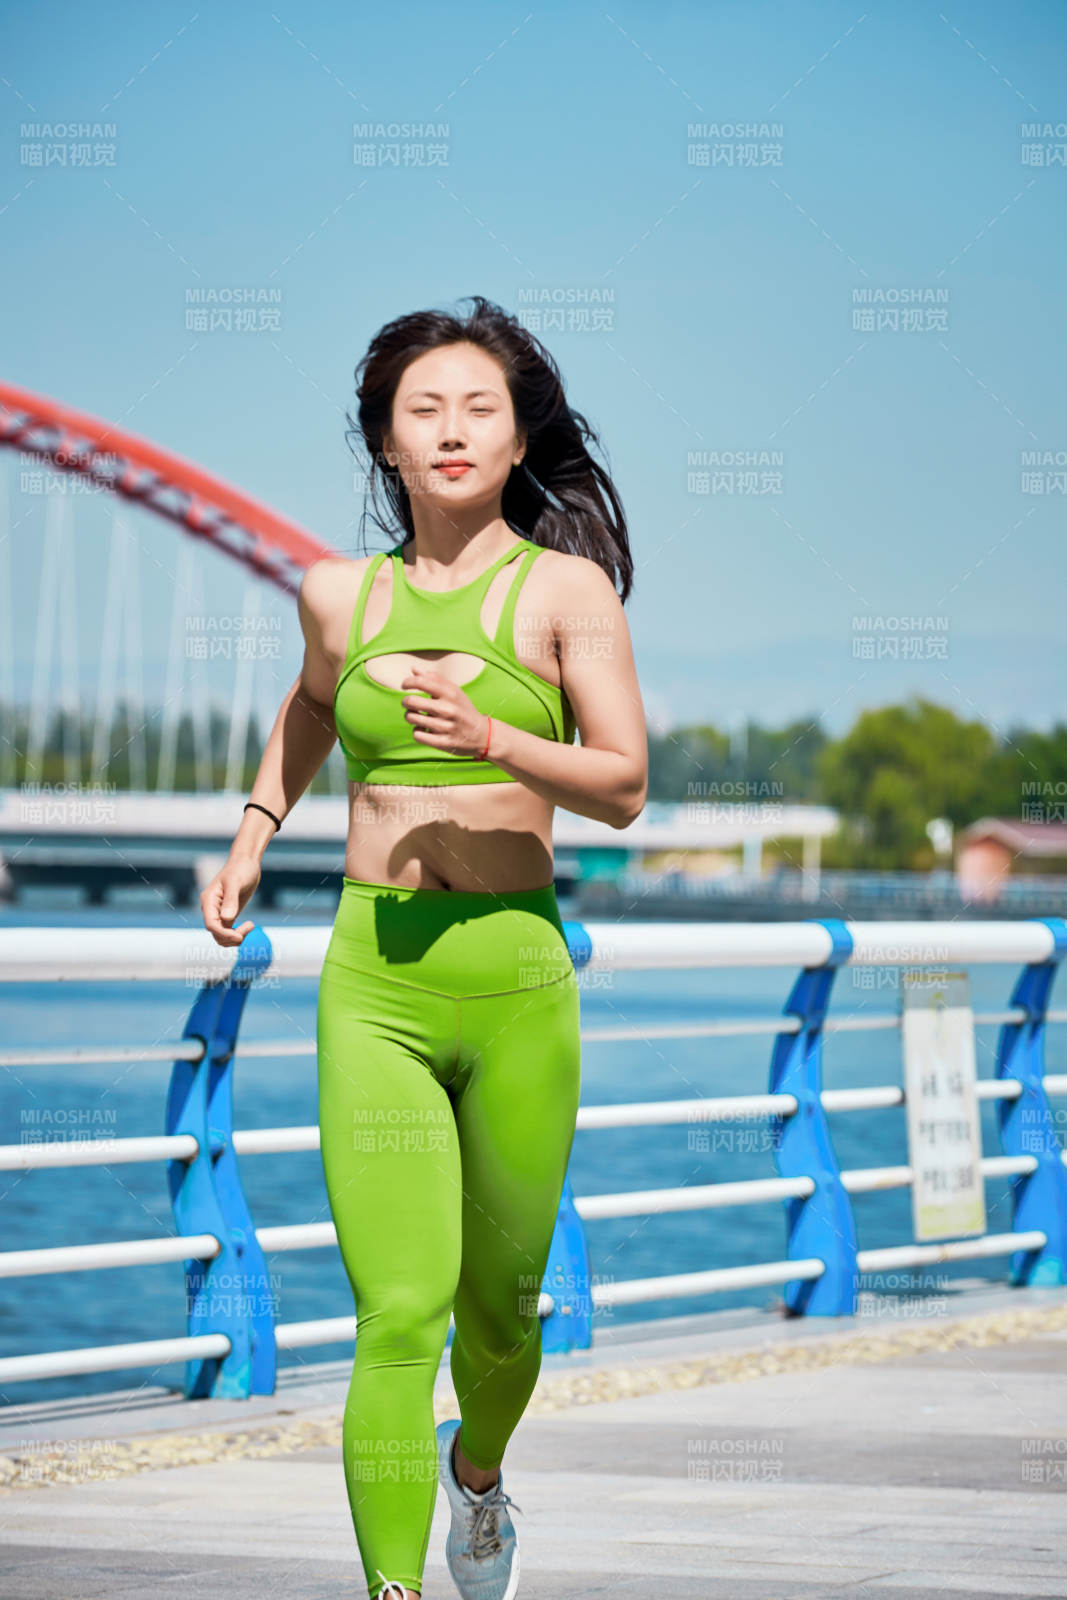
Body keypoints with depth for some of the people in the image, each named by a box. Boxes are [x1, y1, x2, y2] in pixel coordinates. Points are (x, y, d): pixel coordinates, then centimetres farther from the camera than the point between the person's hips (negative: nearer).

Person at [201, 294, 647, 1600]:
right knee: (398, 1317, -11)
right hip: (375, 986, 1)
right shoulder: (340, 593, 7)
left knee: (500, 1307, 14)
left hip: (518, 978, 0)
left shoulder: (567, 588, 0)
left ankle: (478, 1472, 46)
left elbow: (624, 783, -8)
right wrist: (252, 837, 23)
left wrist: (489, 739, -22)